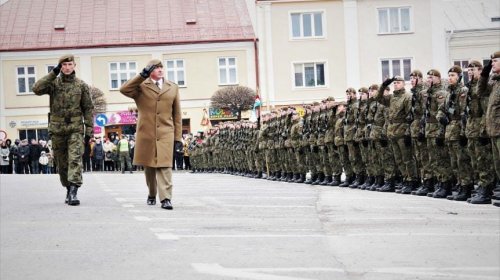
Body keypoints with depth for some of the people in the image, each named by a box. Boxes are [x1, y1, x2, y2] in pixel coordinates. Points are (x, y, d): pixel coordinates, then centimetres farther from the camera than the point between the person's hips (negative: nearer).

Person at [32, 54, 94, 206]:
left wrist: (89, 130, -1)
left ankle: (74, 192, -23)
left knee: (75, 159, -16)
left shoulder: (82, 85, 5)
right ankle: (68, 189, 23)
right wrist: (54, 73, -14)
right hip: (57, 129, 2)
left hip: (75, 128, -2)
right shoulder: (53, 83, 4)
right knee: (62, 163, 8)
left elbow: (88, 109, 6)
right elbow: (37, 89, -14)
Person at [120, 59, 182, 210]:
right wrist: (142, 75, -17)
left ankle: (166, 198, -16)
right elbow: (124, 89, -15)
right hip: (146, 134, 0)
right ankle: (152, 195, 28)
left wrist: (178, 137, 8)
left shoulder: (173, 88, 13)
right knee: (149, 166, 10)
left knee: (164, 166, -11)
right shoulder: (141, 86, 5)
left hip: (166, 133, 0)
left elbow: (177, 115, 13)